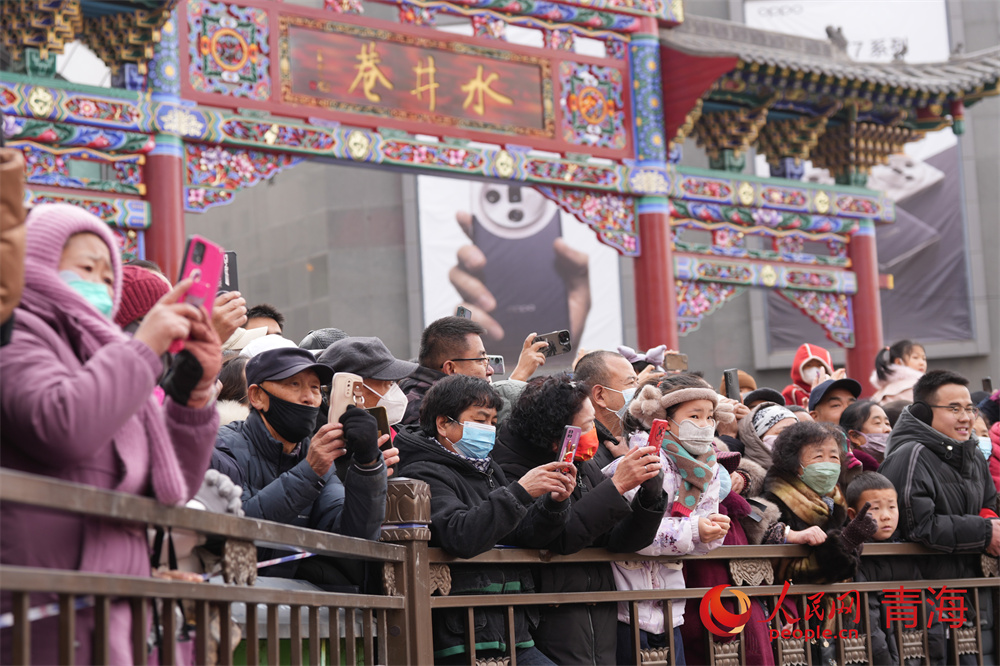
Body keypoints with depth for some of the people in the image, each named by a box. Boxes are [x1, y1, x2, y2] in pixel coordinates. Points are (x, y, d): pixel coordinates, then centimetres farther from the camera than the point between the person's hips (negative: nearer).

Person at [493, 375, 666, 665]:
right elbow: (560, 537, -22)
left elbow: (617, 541, 6)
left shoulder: (585, 467, 10)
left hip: (602, 608, 6)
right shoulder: (514, 472, -10)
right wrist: (616, 485, -21)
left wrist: (649, 492, -9)